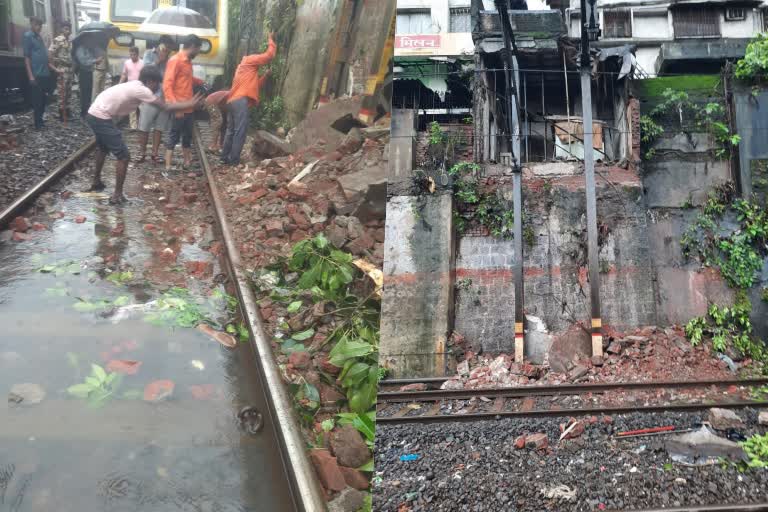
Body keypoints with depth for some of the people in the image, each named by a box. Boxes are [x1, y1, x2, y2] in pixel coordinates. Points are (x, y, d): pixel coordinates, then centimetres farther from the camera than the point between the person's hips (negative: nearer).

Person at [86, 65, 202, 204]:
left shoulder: (134, 86, 13)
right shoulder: (141, 90, -15)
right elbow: (166, 107, -14)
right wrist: (190, 104, -7)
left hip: (94, 115, 10)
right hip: (102, 119, -10)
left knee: (103, 149, 33)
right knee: (124, 156, -5)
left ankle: (96, 181, 49)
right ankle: (117, 195, 0)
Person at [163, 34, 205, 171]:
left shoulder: (188, 61, 14)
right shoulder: (175, 60, -12)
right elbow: (167, 84, -19)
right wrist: (175, 105, -28)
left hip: (189, 108, 9)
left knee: (187, 137, 15)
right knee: (173, 137, -5)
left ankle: (187, 164, 24)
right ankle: (168, 167, -2)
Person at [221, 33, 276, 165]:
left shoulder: (243, 66, 30)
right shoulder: (250, 60, 3)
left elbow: (254, 84, 30)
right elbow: (269, 55, -2)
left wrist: (266, 76, 26)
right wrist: (271, 40, 11)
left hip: (232, 101, 10)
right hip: (240, 101, -10)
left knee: (231, 130, 13)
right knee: (240, 131, -9)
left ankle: (225, 157, 15)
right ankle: (234, 160, -11)